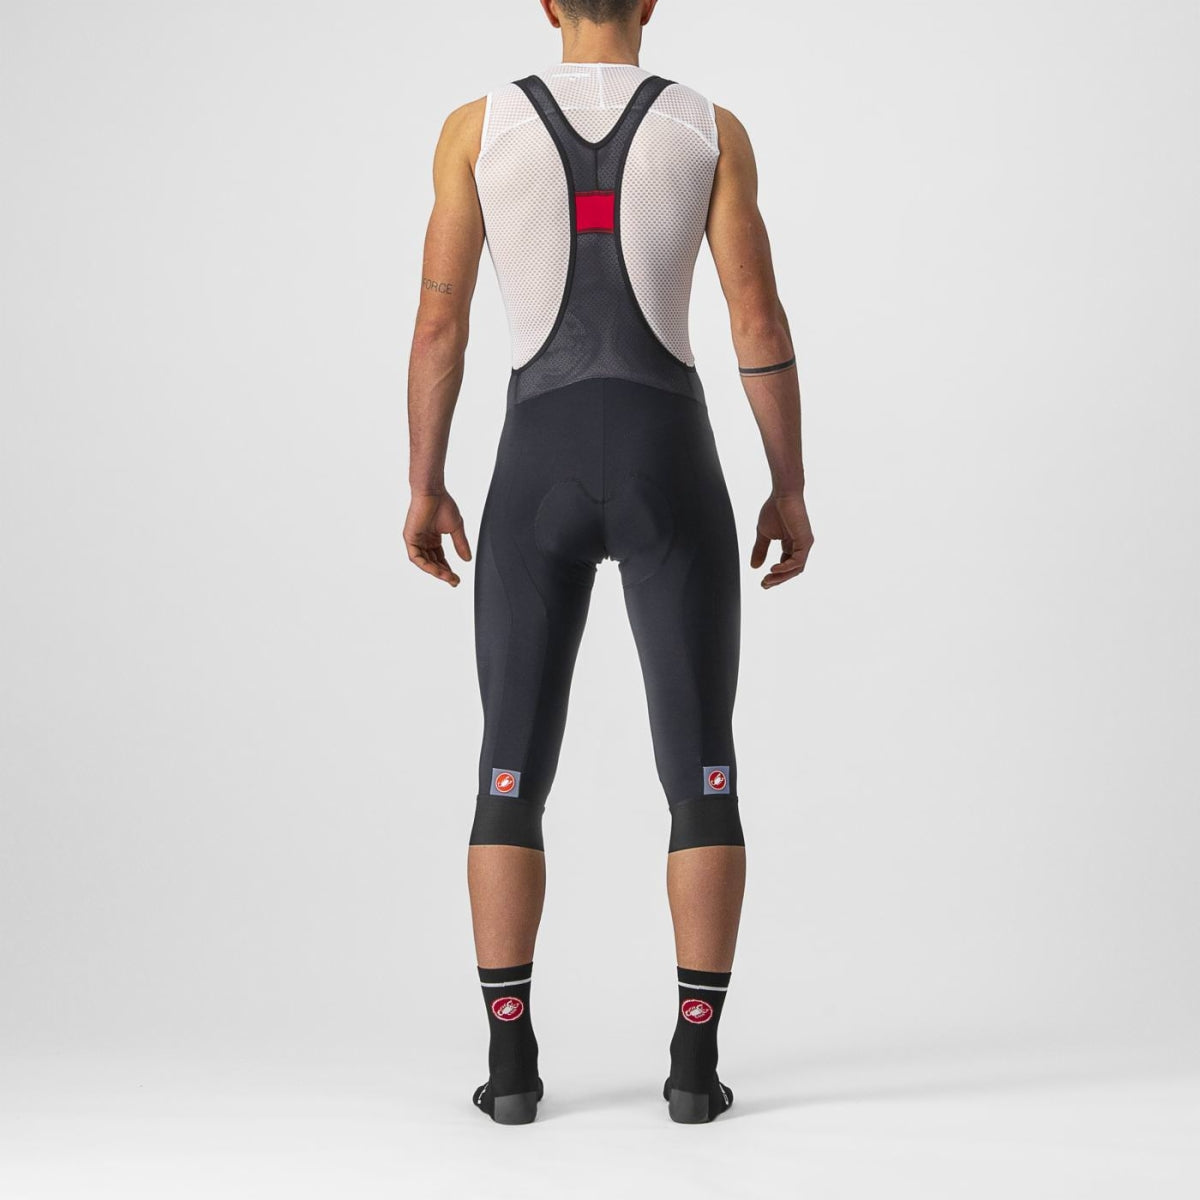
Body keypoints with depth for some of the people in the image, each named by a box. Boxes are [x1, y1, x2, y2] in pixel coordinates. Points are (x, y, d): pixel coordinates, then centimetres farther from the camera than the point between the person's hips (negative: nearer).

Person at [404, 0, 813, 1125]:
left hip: (538, 480, 1)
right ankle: (695, 1061, 3)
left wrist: (424, 489, 9)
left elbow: (438, 322, 2)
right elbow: (760, 321, -2)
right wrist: (790, 490, 6)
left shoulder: (478, 126, 5)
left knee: (513, 776, 8)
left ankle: (511, 1061, 4)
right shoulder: (710, 128, 4)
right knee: (702, 775, 6)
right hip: (671, 474, 0)